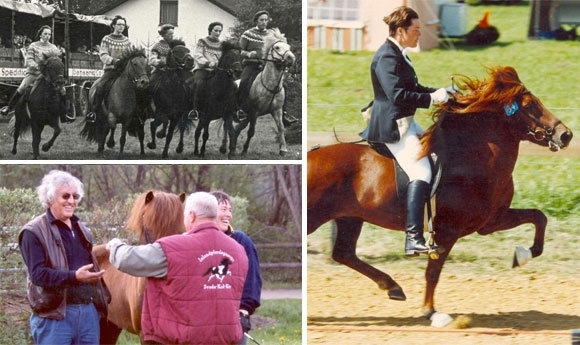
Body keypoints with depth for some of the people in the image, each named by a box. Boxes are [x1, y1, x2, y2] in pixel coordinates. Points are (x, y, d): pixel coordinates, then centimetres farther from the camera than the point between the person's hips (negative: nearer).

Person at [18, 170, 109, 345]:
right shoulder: (34, 232, -6)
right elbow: (38, 274, -16)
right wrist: (74, 277, -28)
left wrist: (101, 301, 17)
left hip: (88, 311, 7)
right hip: (54, 315, -7)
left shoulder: (81, 229, 18)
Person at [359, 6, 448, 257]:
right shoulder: (387, 56, -18)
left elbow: (411, 88, 21)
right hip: (393, 125, -11)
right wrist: (432, 98, -21)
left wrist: (439, 92, 7)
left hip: (405, 122, 11)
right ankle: (413, 240, -28)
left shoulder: (398, 55, 15)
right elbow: (397, 95, -27)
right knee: (421, 172, -20)